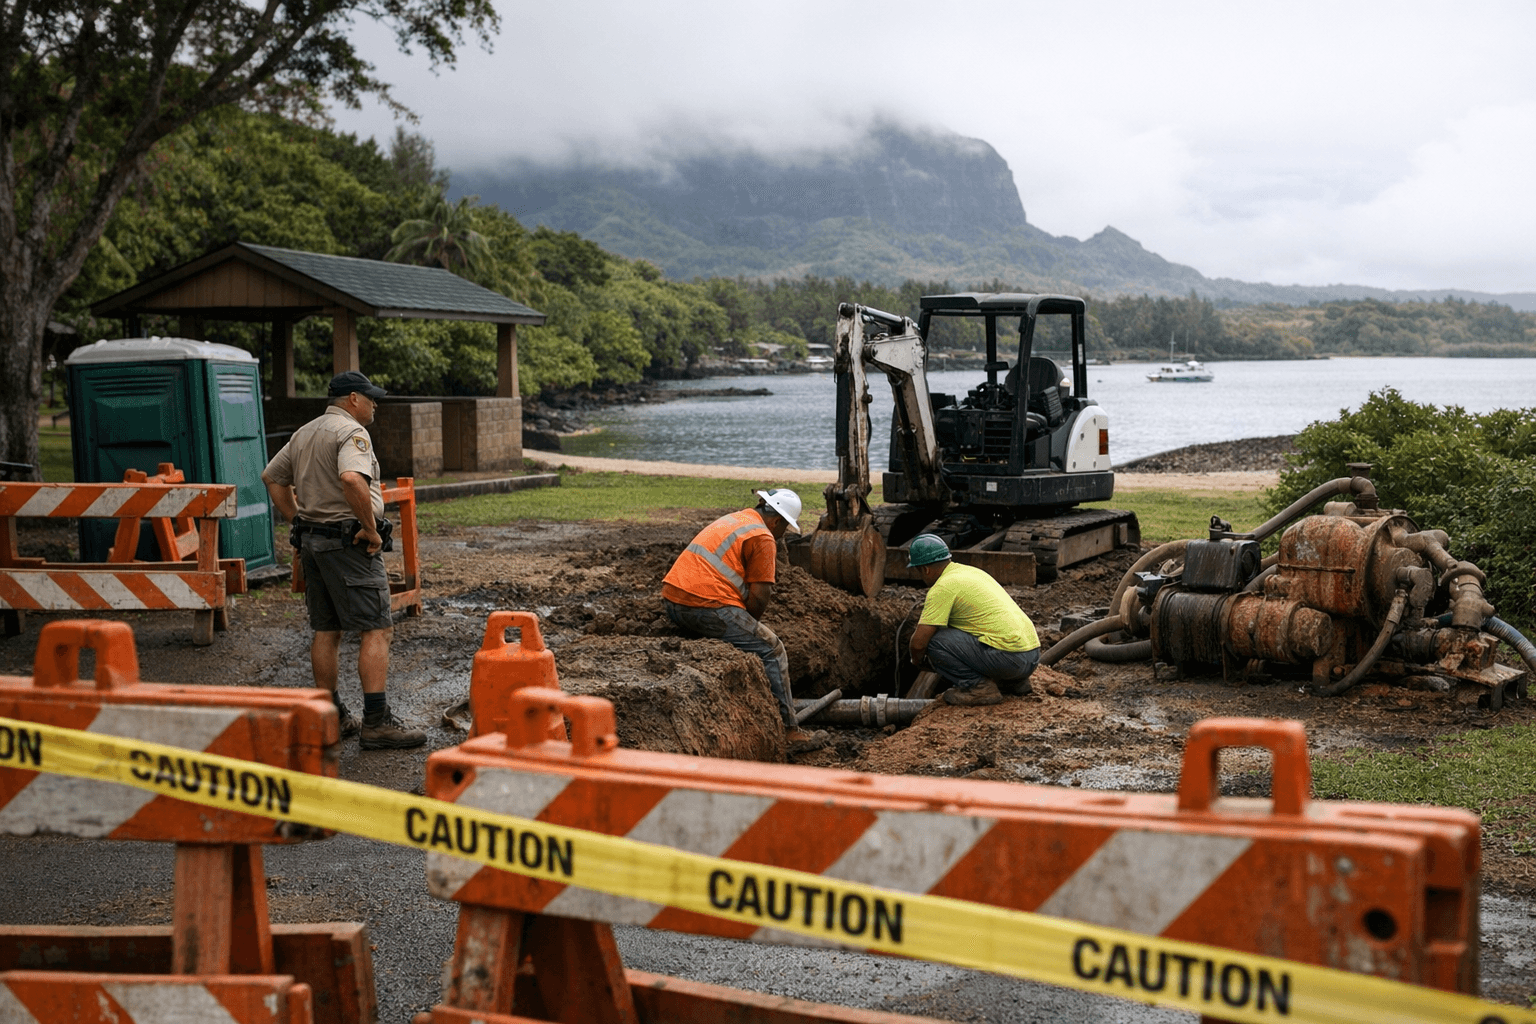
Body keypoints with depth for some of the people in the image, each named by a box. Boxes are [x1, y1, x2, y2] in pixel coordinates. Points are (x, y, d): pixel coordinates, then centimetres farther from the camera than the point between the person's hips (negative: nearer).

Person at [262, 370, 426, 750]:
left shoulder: (303, 434, 16)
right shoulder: (351, 432, -13)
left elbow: (272, 477, 24)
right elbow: (352, 479, -31)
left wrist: (297, 520, 20)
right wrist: (371, 527, -21)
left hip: (311, 538, 9)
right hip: (348, 542, -9)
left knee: (325, 630, 14)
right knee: (376, 630, -8)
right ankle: (377, 722, -12)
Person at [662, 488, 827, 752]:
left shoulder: (732, 520, 25)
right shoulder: (763, 537, -3)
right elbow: (759, 595, -8)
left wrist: (745, 625, 30)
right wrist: (750, 625, 9)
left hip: (672, 601, 9)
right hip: (707, 606, -9)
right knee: (771, 650, -1)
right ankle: (789, 732, -2)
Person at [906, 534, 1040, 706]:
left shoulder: (943, 587, -8)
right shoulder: (971, 571, 19)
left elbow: (919, 643, -10)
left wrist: (916, 660, 13)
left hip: (1008, 657, -9)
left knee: (933, 640, -7)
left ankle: (979, 687, -4)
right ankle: (1014, 681, 19)